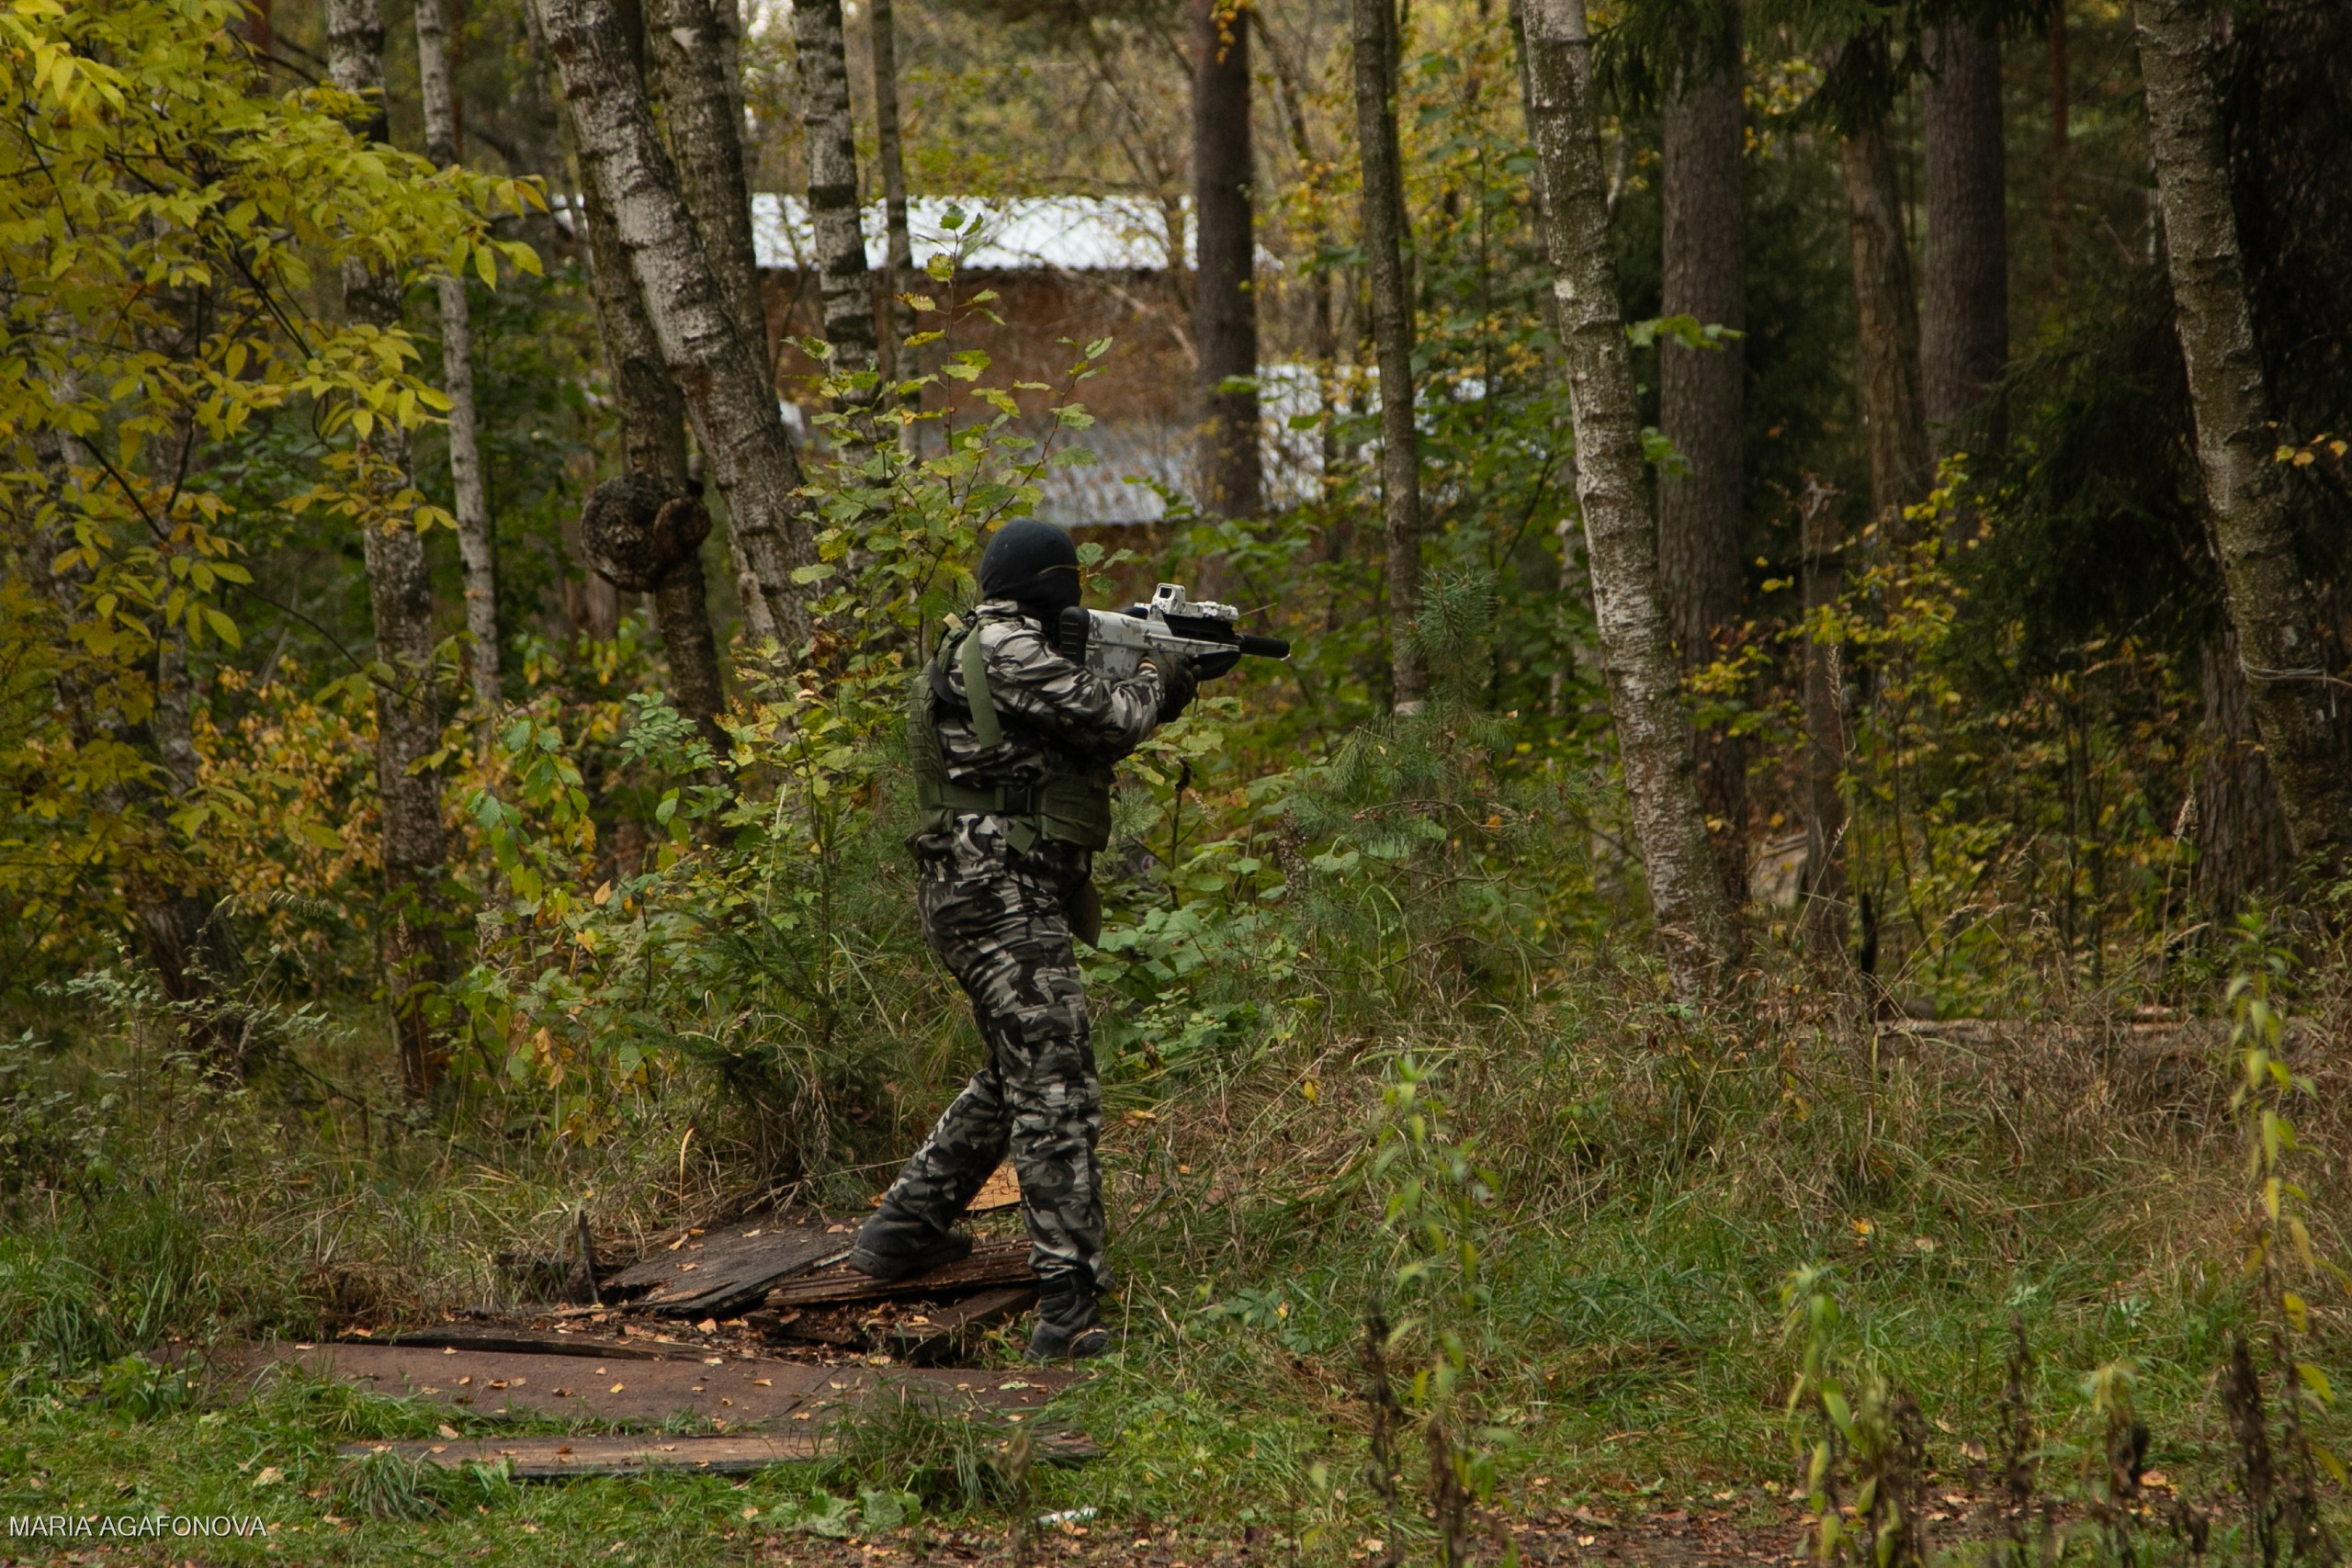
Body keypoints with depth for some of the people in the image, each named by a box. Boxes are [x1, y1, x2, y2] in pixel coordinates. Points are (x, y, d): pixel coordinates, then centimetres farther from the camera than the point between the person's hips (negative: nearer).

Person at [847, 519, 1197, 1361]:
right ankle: (1068, 1304, -21)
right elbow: (1111, 717, -13)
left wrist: (1151, 686, 14)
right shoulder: (1008, 652, -13)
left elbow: (1081, 739, 25)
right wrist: (1153, 679, 7)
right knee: (1056, 1091, -15)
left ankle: (902, 1228, 35)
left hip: (980, 894, 11)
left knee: (1014, 1076, 26)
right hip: (1003, 898, -11)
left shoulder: (982, 651, 19)